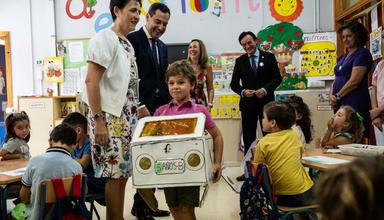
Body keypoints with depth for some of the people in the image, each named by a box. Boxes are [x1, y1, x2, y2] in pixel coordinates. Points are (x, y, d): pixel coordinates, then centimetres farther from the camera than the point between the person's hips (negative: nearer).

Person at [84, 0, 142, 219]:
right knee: (116, 173, -4)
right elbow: (91, 81, -17)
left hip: (127, 117, 8)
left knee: (122, 173, 12)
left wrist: (137, 110, 16)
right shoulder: (104, 38, -10)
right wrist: (98, 121, -21)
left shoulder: (128, 45, 15)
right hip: (110, 117, -8)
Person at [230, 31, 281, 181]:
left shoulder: (269, 57, 1)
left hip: (266, 102, -1)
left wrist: (265, 89, -17)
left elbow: (277, 78, -1)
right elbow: (234, 83, 4)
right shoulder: (240, 61, 6)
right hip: (247, 104, 2)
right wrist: (243, 91, -15)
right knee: (248, 137, 6)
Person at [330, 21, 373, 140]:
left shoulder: (363, 54, -4)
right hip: (340, 103, 8)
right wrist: (331, 95, 1)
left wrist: (337, 96, -8)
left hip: (355, 104, -8)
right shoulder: (343, 57, 20)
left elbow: (354, 81, -13)